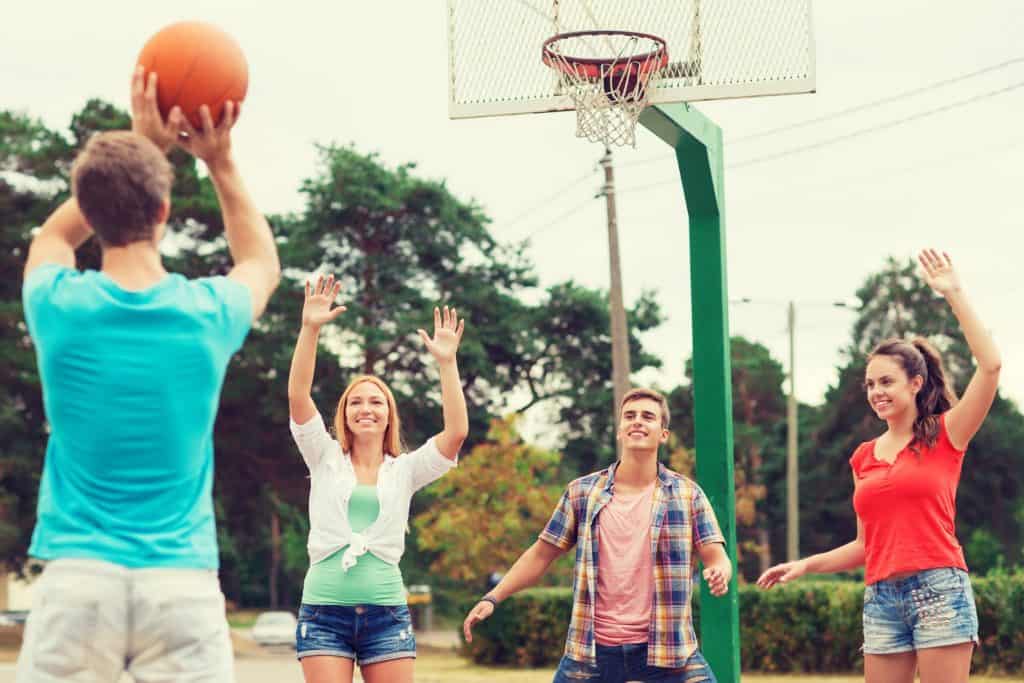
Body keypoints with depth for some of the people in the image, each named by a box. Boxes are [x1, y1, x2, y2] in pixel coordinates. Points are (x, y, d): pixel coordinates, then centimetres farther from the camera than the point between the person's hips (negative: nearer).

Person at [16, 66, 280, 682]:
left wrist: (142, 147, 21)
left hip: (78, 577, 0)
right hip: (183, 581, 0)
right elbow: (263, 262, 24)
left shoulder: (60, 307, -3)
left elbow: (54, 234, 23)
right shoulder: (208, 313, -2)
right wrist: (220, 159, 20)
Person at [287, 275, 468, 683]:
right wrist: (309, 328, -15)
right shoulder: (325, 458, 8)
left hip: (386, 614, 1)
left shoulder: (405, 470, 9)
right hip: (324, 612, -1)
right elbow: (298, 395, -5)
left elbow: (457, 432, -5)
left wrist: (447, 363, -10)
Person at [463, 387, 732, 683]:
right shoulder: (582, 492, 6)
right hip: (592, 649, 1)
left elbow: (716, 556, -1)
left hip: (665, 648, -1)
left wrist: (719, 572, -25)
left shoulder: (687, 494, 4)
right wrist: (493, 598, 3)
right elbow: (541, 554, 11)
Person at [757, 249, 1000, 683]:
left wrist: (954, 294, -11)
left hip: (939, 589, -5)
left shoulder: (945, 435, 2)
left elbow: (990, 365, -12)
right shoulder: (863, 458, 16)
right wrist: (806, 565, 10)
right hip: (880, 599, 5)